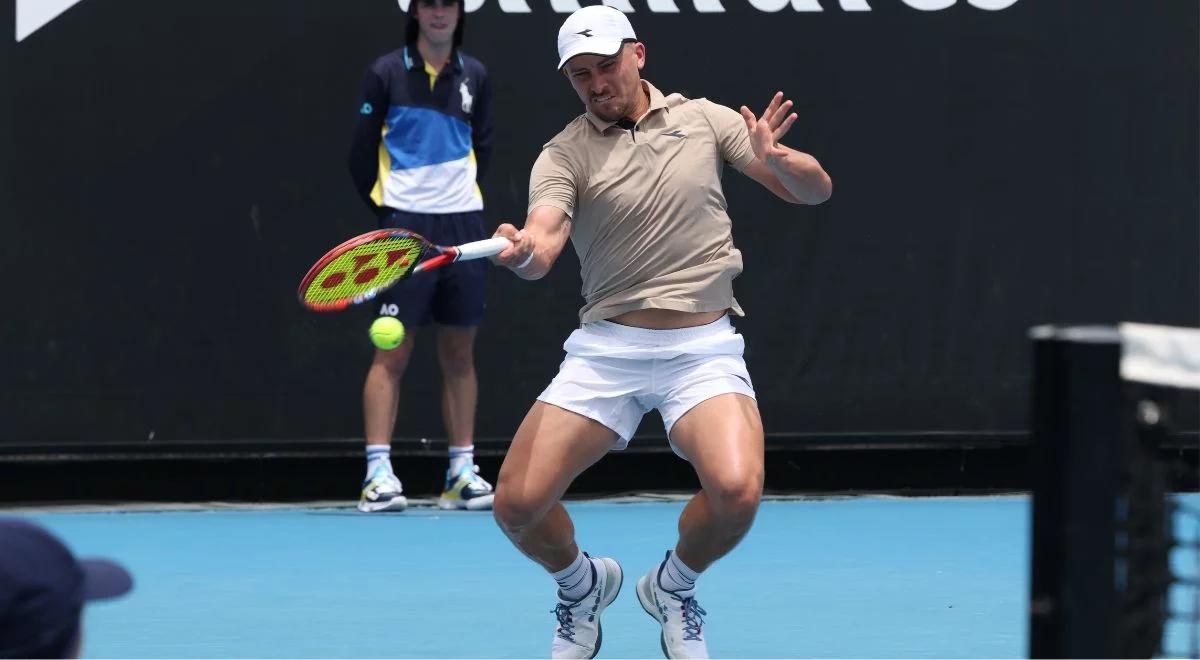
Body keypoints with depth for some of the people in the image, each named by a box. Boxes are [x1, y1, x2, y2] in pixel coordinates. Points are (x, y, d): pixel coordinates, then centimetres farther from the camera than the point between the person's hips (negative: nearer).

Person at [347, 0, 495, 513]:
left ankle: (462, 472, 11)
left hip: (463, 222, 4)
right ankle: (378, 473, -9)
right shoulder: (386, 74, -2)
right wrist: (386, 209, 4)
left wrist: (460, 193, 13)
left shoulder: (474, 76, 10)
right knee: (392, 352, -8)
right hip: (406, 225, -4)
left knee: (459, 353, 7)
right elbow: (362, 153, 2)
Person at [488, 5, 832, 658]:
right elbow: (542, 240, -18)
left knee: (736, 490, -27)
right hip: (606, 349, 0)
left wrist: (779, 162, -16)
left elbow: (815, 190, 7)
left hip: (704, 348, 0)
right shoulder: (564, 155, 1)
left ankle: (674, 584, 8)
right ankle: (582, 585, 24)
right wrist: (522, 251, -43)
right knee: (517, 505, -12)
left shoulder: (703, 119, 7)